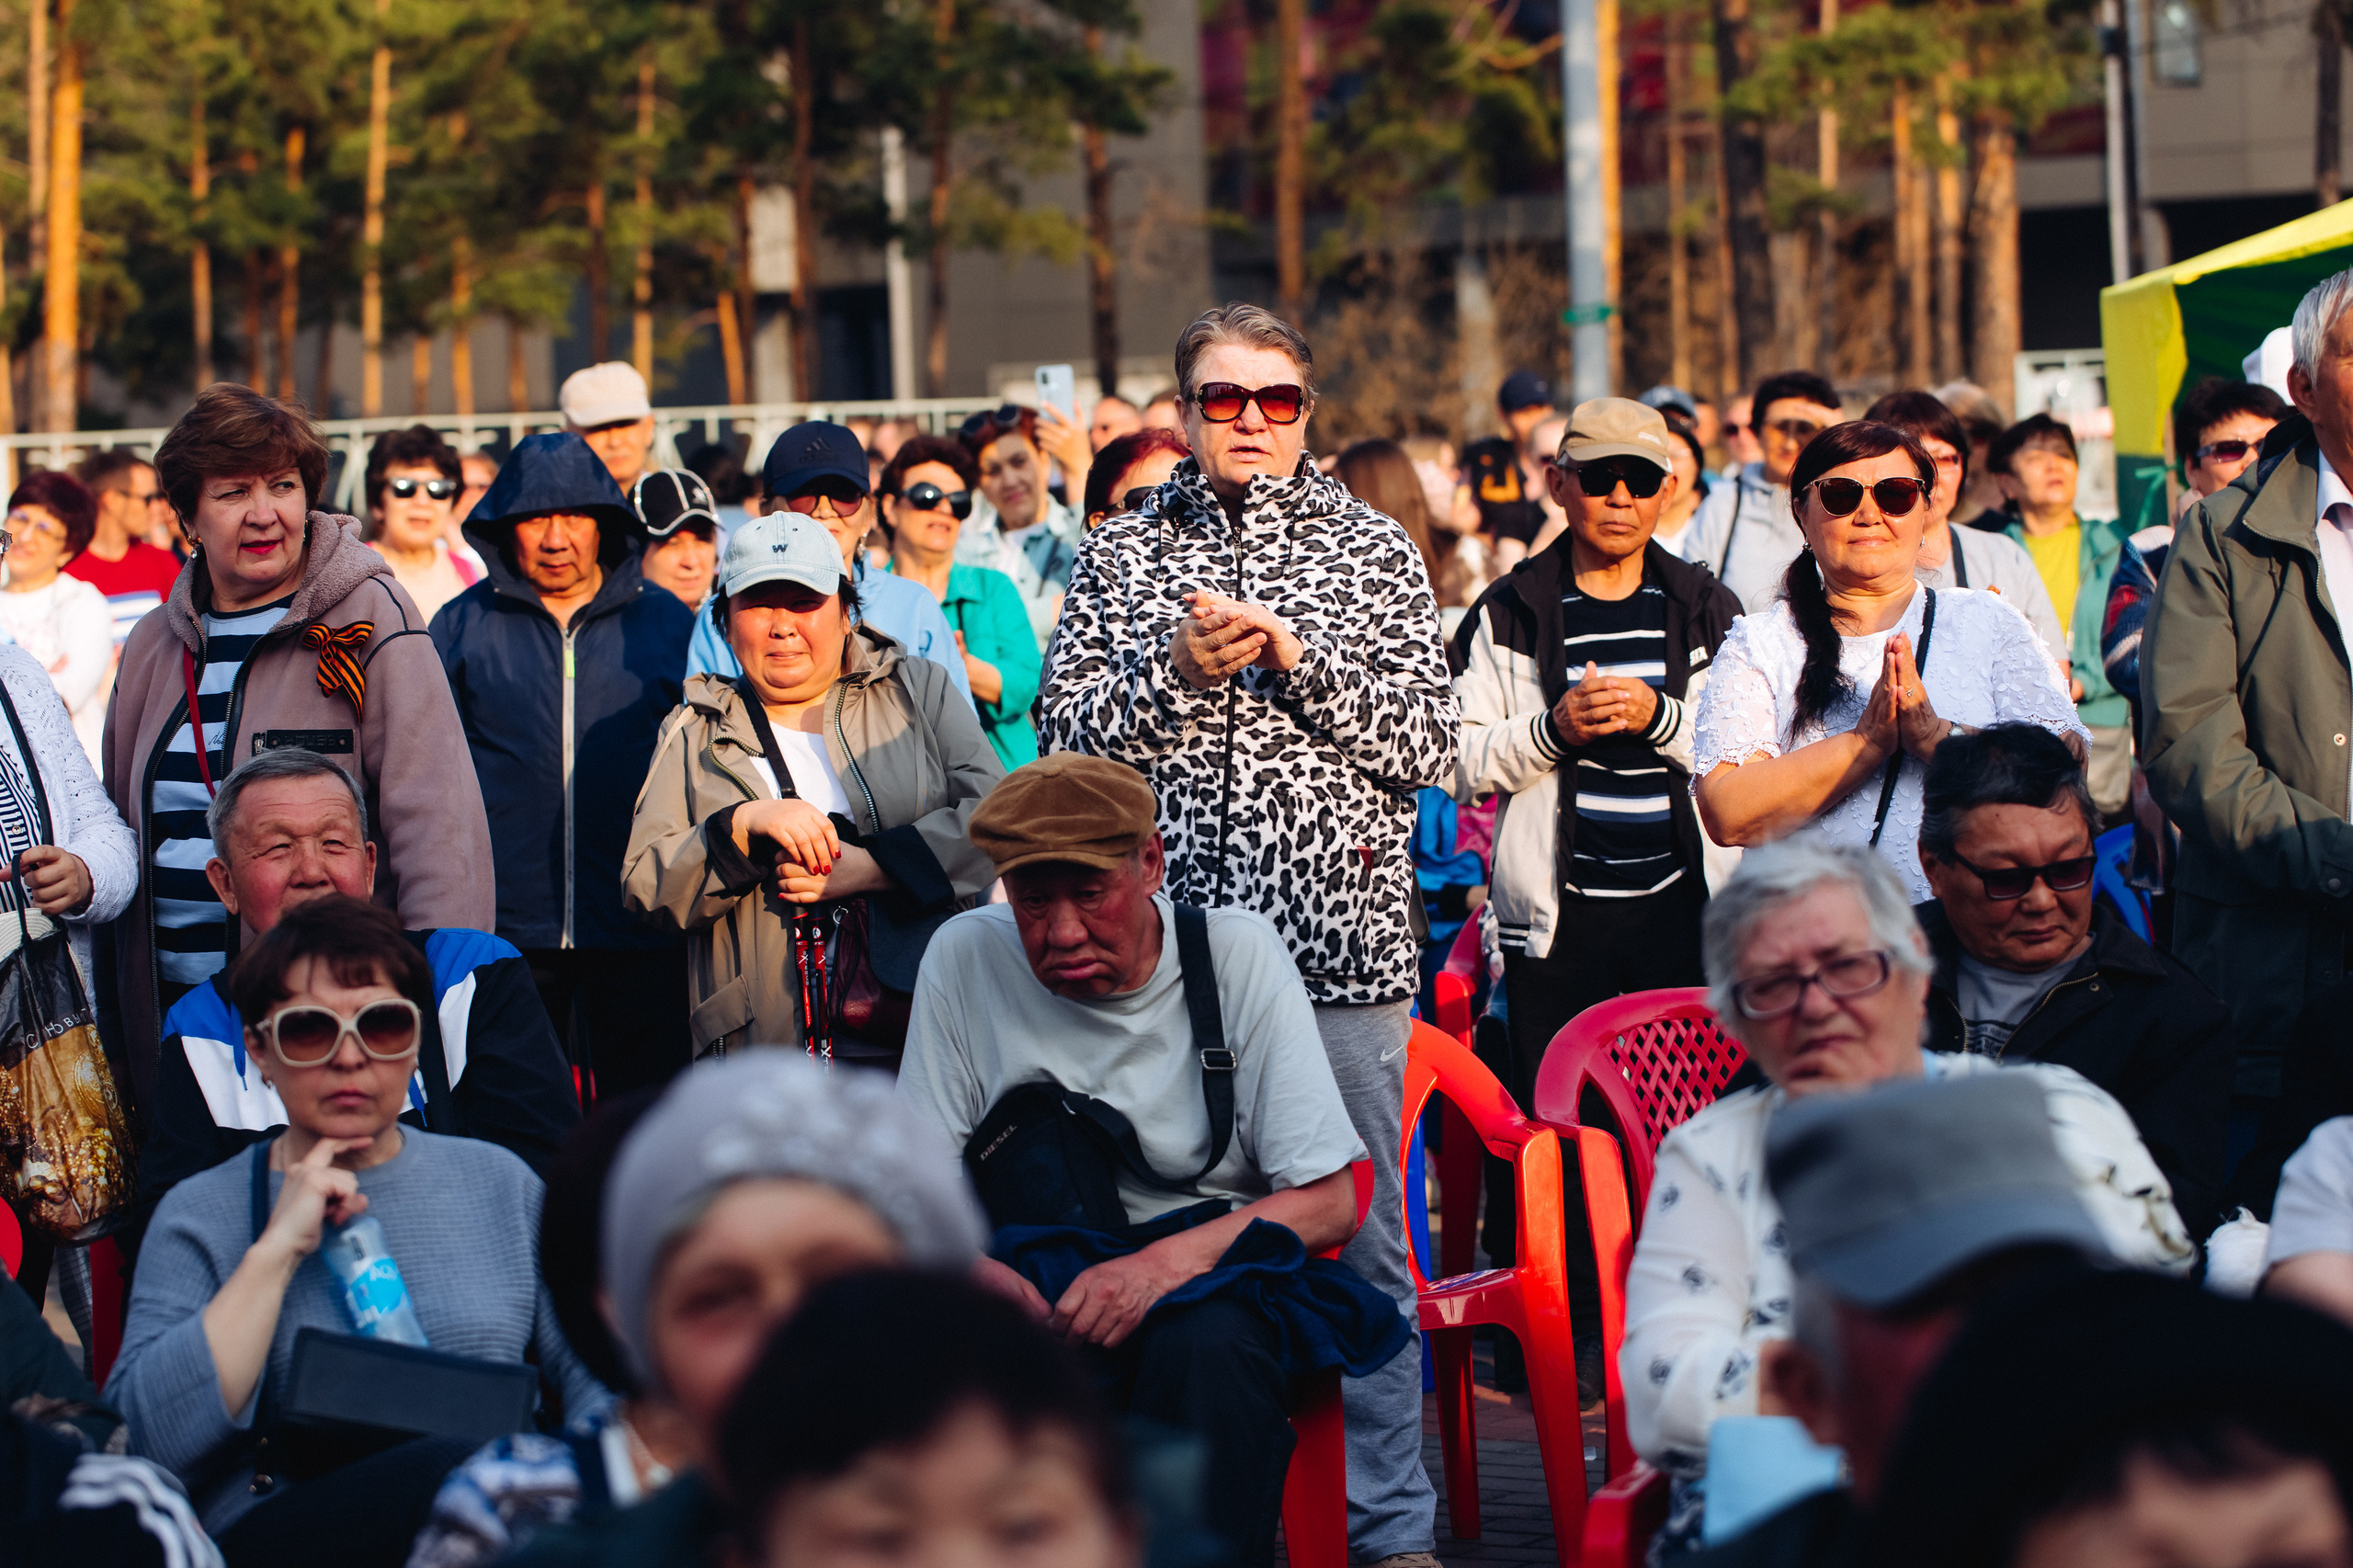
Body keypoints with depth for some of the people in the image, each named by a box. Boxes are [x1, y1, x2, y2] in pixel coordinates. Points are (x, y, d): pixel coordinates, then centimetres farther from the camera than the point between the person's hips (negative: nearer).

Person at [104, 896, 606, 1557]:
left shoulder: (496, 1182, 18)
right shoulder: (199, 1215, 9)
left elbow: (595, 1376, 16)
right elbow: (150, 1442, -6)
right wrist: (277, 1250, -8)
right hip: (270, 1540, -3)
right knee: (447, 1468, -37)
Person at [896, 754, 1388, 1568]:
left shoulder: (1237, 952, -6)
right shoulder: (965, 956, -2)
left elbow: (1330, 1200, -7)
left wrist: (1165, 1264, -24)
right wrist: (978, 1272, -23)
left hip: (1210, 1265, -1)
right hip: (1033, 1273, 1)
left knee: (1209, 1341, -37)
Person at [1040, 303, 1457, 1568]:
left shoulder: (1371, 549, 8)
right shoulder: (1122, 557, 10)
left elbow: (1425, 741, 1)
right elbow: (1069, 731, 4)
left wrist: (1295, 657, -10)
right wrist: (1173, 670, -11)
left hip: (1340, 940, -1)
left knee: (1362, 1235, 1)